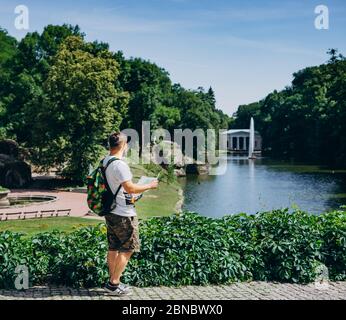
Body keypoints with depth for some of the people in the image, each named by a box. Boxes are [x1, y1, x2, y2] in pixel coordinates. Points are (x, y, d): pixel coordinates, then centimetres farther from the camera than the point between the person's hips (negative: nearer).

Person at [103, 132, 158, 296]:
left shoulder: (104, 162, 9)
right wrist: (149, 186, -12)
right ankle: (114, 284, 5)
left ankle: (113, 282, 23)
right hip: (123, 215, -9)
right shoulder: (119, 164, -20)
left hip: (110, 213, 9)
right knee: (127, 249, 2)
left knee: (113, 249, 14)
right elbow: (130, 188, -25)